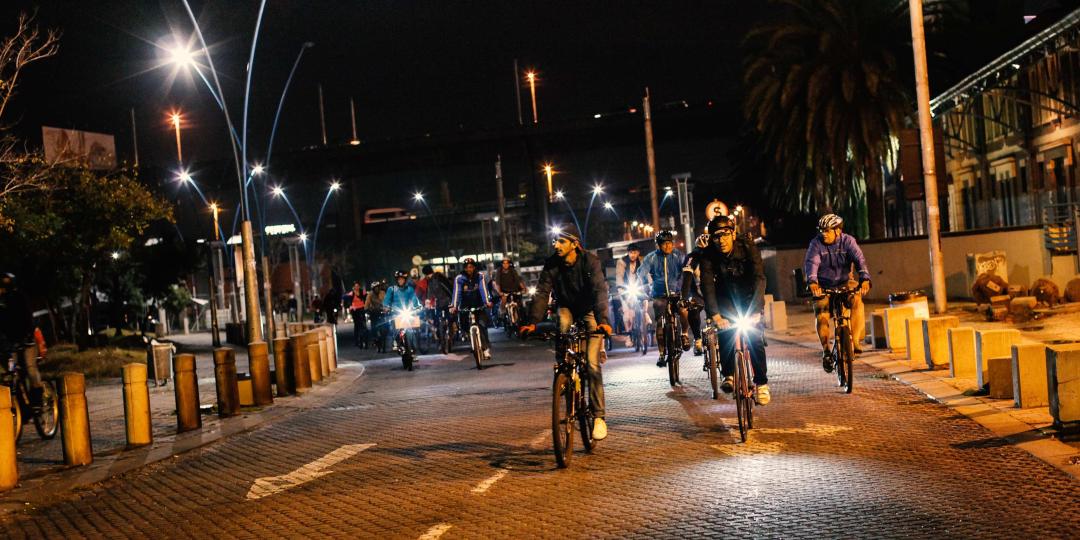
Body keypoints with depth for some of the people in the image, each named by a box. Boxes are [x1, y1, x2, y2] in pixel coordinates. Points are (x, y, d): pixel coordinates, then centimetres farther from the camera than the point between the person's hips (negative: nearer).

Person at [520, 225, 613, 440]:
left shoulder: (590, 262, -25)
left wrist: (602, 320, -51)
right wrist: (532, 322, -37)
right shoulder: (552, 264, -16)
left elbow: (599, 291, -35)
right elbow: (541, 292, -23)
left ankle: (598, 416, -5)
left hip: (589, 309, -3)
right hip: (566, 307, 3)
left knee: (592, 363, -13)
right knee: (563, 323, -36)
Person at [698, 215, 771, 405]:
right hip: (725, 295, 1)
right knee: (725, 331, -21)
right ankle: (728, 375, -4)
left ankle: (761, 384, 1)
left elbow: (759, 278, -34)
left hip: (748, 295, -1)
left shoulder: (747, 247, -28)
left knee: (755, 336, -12)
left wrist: (756, 311, -46)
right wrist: (715, 315, -44)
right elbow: (707, 284, -31)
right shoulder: (708, 254, -23)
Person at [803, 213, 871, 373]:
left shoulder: (848, 241, -10)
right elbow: (811, 263, -27)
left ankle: (856, 340, -26)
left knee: (857, 299, -30)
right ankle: (826, 351, 1)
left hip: (844, 282, 0)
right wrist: (812, 282, -47)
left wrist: (865, 279, -43)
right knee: (821, 316, -16)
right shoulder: (816, 243, -12)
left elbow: (859, 260, -23)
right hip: (823, 286, 1)